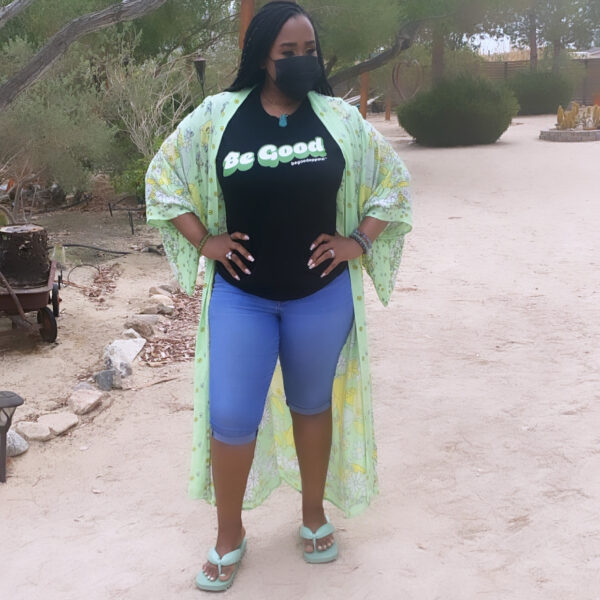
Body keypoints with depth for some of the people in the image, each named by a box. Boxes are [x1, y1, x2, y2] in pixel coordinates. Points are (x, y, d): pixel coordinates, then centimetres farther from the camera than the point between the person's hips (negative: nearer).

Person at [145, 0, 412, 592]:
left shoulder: (339, 117, -2)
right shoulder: (217, 116, -3)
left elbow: (393, 179, 7)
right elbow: (163, 176, 6)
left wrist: (358, 241, -3)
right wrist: (204, 240, -3)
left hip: (321, 295, 1)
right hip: (240, 295, 0)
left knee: (312, 405, 15)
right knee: (230, 419, 0)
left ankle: (314, 515, 36)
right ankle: (229, 536, 22)